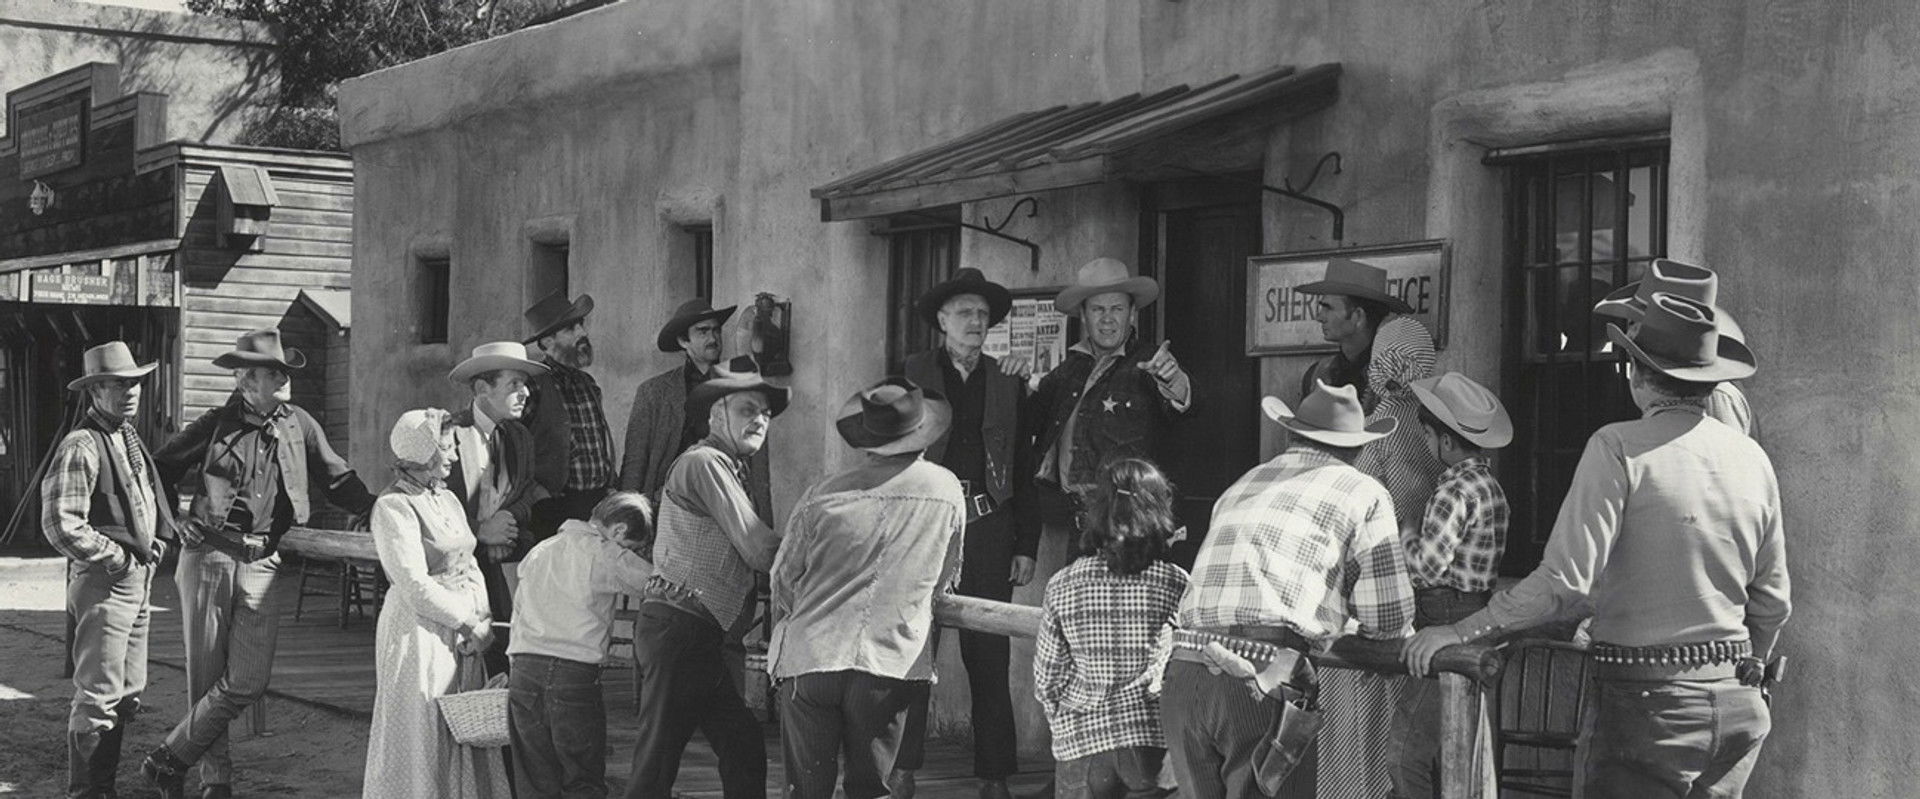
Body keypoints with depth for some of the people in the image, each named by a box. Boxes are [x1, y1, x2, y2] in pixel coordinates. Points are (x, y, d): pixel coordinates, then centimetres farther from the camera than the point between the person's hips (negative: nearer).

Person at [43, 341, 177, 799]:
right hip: (104, 581, -10)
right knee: (99, 697, -6)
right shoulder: (81, 447, -15)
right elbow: (61, 526, -22)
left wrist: (158, 543, 9)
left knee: (128, 694, 16)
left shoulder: (130, 438, 14)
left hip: (139, 578, 10)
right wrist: (118, 559, -15)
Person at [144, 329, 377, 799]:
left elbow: (337, 482, 15)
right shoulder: (217, 425, 3)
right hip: (208, 560, -1)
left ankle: (169, 760, 3)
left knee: (248, 680, -9)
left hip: (263, 567, 2)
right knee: (205, 677, 3)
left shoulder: (299, 425, 8)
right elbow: (161, 468, 14)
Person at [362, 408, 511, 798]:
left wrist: (483, 617, -2)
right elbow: (415, 586, -16)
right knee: (421, 733, -1)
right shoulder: (394, 506, -11)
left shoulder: (448, 500, 13)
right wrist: (468, 623, -13)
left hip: (463, 632, 8)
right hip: (419, 631, -8)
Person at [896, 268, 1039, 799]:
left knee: (989, 659, 3)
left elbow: (1025, 471, 12)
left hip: (989, 531, 2)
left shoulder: (1008, 385, 12)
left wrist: (1027, 547, 5)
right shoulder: (912, 375, 6)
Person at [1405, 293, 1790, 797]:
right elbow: (1772, 602, 15)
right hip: (1737, 705, 6)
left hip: (1647, 700, -6)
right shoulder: (1752, 458, 7)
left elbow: (1566, 581, -18)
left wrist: (1461, 632, -11)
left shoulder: (1621, 448, -11)